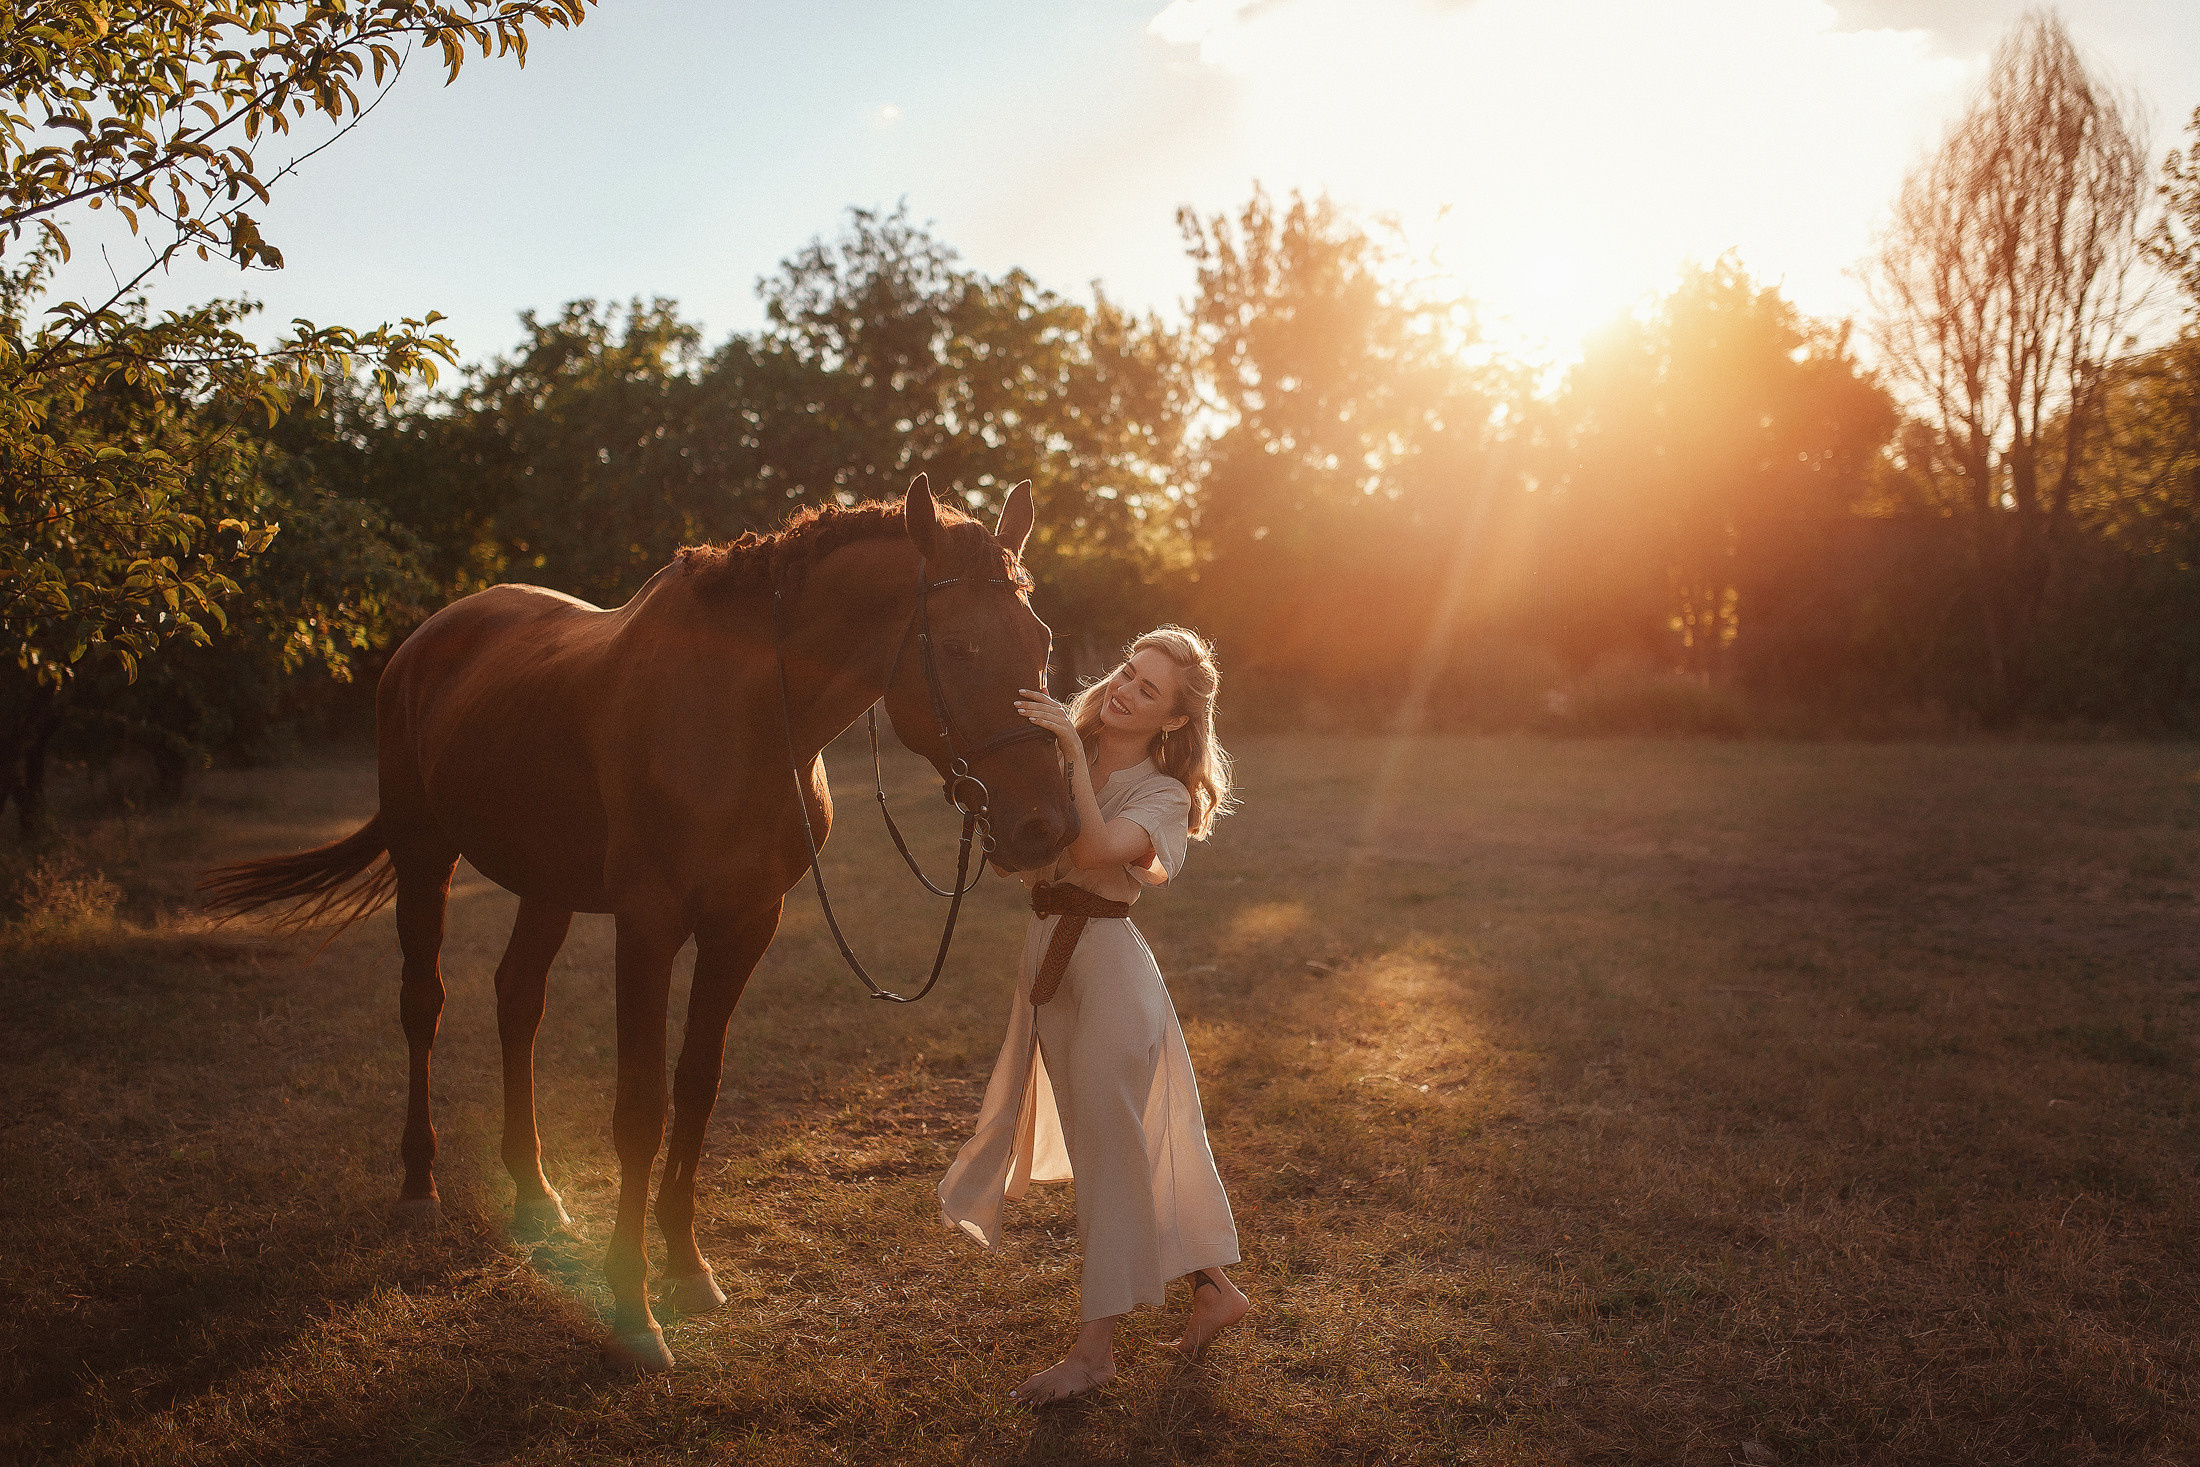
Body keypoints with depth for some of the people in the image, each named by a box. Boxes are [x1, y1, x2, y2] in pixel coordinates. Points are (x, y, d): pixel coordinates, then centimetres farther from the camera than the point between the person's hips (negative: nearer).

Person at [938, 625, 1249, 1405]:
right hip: (1047, 958, 7)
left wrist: (1073, 753, -27)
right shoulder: (1057, 755, 7)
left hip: (1108, 962, -7)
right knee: (1111, 1143, 16)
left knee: (1107, 1144, 0)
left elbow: (1094, 849, -27)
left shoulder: (1162, 794, -9)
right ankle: (1212, 1286, 31)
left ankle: (1096, 1344, 10)